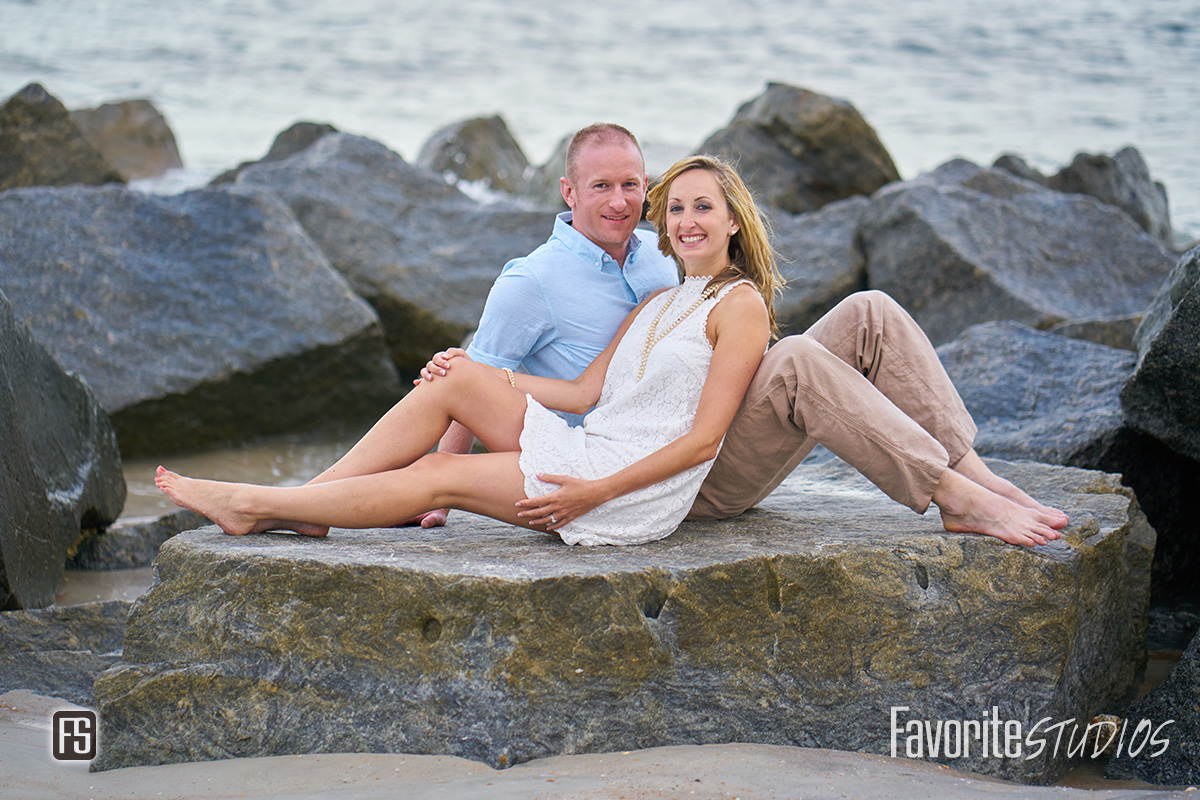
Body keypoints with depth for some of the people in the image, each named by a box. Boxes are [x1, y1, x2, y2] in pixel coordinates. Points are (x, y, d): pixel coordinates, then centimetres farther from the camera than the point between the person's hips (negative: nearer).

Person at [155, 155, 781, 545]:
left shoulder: (740, 304, -5)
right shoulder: (657, 305, 22)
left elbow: (704, 438, -12)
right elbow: (585, 391, 13)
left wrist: (597, 491, -18)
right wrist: (483, 375, 4)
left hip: (638, 490, -8)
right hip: (589, 454, 8)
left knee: (436, 476, -13)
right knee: (454, 379, -9)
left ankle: (252, 506, -6)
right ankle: (305, 506, -8)